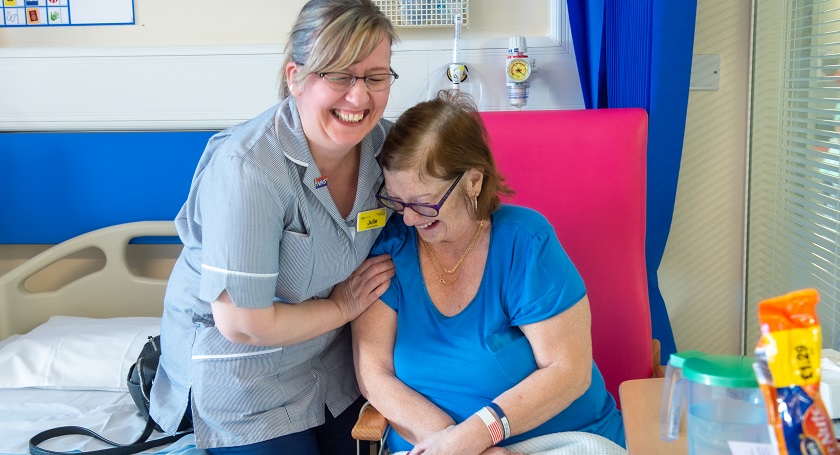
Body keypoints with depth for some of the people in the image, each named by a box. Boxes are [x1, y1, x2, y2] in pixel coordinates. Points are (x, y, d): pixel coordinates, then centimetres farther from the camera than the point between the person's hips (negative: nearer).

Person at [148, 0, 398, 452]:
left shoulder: (382, 142, -12)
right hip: (242, 377, -5)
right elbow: (241, 323, -28)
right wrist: (343, 306, -14)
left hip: (331, 360, 6)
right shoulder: (248, 167, -32)